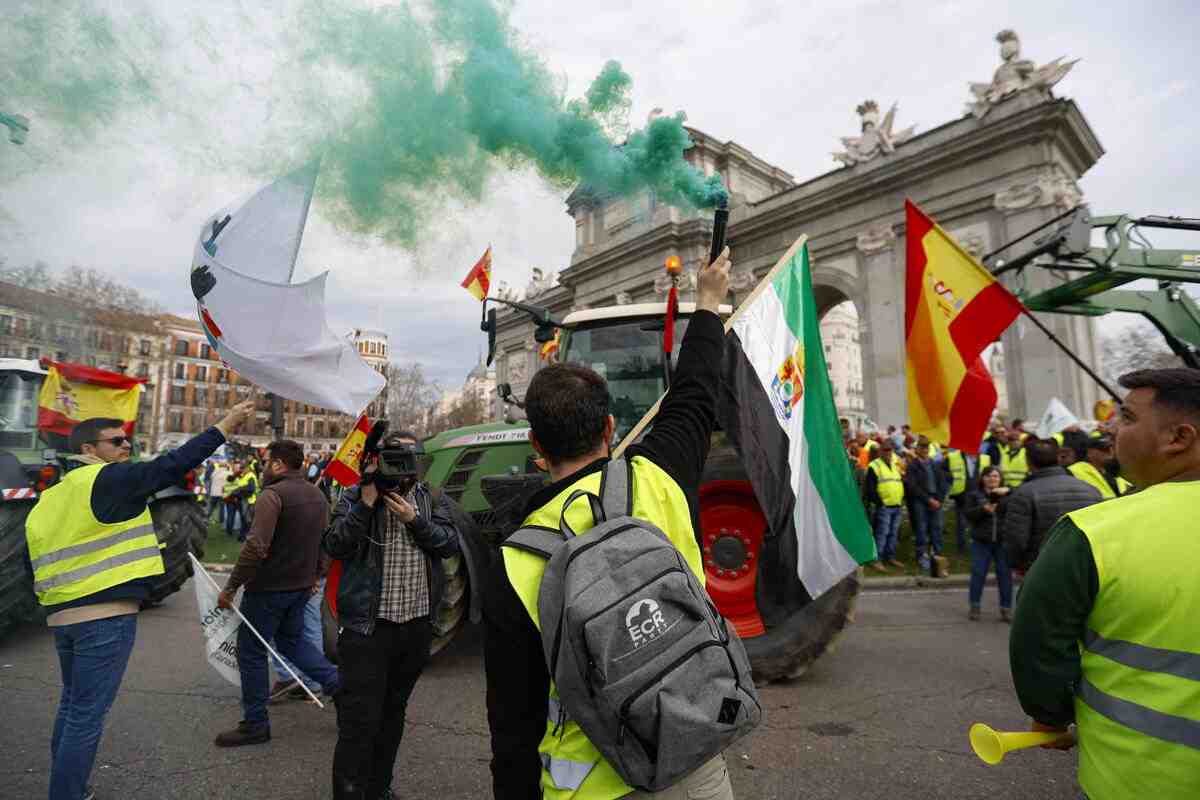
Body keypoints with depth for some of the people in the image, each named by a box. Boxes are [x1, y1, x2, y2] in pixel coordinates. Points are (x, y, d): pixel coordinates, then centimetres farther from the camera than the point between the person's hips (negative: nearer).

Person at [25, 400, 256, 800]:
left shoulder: (50, 497, 15)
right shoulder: (107, 479, -11)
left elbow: (38, 563, 17)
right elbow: (170, 466, -22)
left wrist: (55, 605, 22)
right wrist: (225, 426, -21)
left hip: (61, 616, 9)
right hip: (105, 616, -9)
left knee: (72, 705, 23)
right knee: (86, 716, 0)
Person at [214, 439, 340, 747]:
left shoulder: (273, 494, -19)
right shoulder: (317, 495, 8)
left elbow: (255, 547, -27)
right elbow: (325, 542, 16)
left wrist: (231, 586, -19)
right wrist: (315, 575, 26)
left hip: (268, 587, -8)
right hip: (301, 586, 8)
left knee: (251, 652, 8)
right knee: (292, 640, 24)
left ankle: (255, 724, 18)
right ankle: (337, 681, 14)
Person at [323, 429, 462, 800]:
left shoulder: (432, 500, 6)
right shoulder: (355, 495, -1)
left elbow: (450, 544, -5)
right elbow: (334, 546, -11)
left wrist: (414, 519, -17)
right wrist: (366, 502, -18)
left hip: (417, 624, 4)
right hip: (367, 624, -4)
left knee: (394, 711, 20)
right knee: (359, 721, -2)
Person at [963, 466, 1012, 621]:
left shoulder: (1008, 493, 8)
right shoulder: (973, 494, 5)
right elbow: (967, 515, -4)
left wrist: (1008, 491, -22)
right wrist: (983, 509, -19)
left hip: (1004, 541, 1)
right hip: (981, 541, -1)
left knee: (1005, 574, 5)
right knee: (978, 573, 2)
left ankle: (1006, 608, 17)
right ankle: (974, 606, 14)